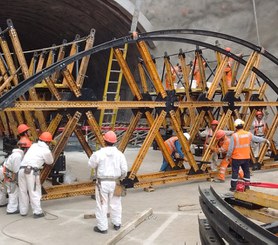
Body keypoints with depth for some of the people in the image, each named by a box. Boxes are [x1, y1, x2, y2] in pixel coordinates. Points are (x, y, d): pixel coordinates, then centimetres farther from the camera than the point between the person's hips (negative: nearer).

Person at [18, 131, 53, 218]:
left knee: (23, 191, 13)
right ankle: (37, 212, 2)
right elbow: (50, 162, 17)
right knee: (34, 192, 1)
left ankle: (23, 211, 21)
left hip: (22, 169, 5)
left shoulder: (34, 145, 16)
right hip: (32, 171, -5)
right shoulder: (46, 151, 1)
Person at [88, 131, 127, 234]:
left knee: (102, 205, 6)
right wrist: (120, 177, 16)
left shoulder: (99, 153, -13)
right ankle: (117, 224, 31)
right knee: (115, 204, 18)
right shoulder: (119, 154, -4)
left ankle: (102, 227, 12)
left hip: (102, 182, -3)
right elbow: (124, 170, -3)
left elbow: (91, 164, 2)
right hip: (115, 182, 3)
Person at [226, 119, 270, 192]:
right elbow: (257, 139, 14)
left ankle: (233, 187, 8)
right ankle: (247, 186, 23)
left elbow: (230, 148, -13)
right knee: (246, 171, 17)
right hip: (246, 157, 4)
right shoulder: (248, 134, -1)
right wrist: (265, 140, 32)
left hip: (236, 158, -4)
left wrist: (228, 156, 2)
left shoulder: (234, 135, -15)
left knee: (235, 172, 4)